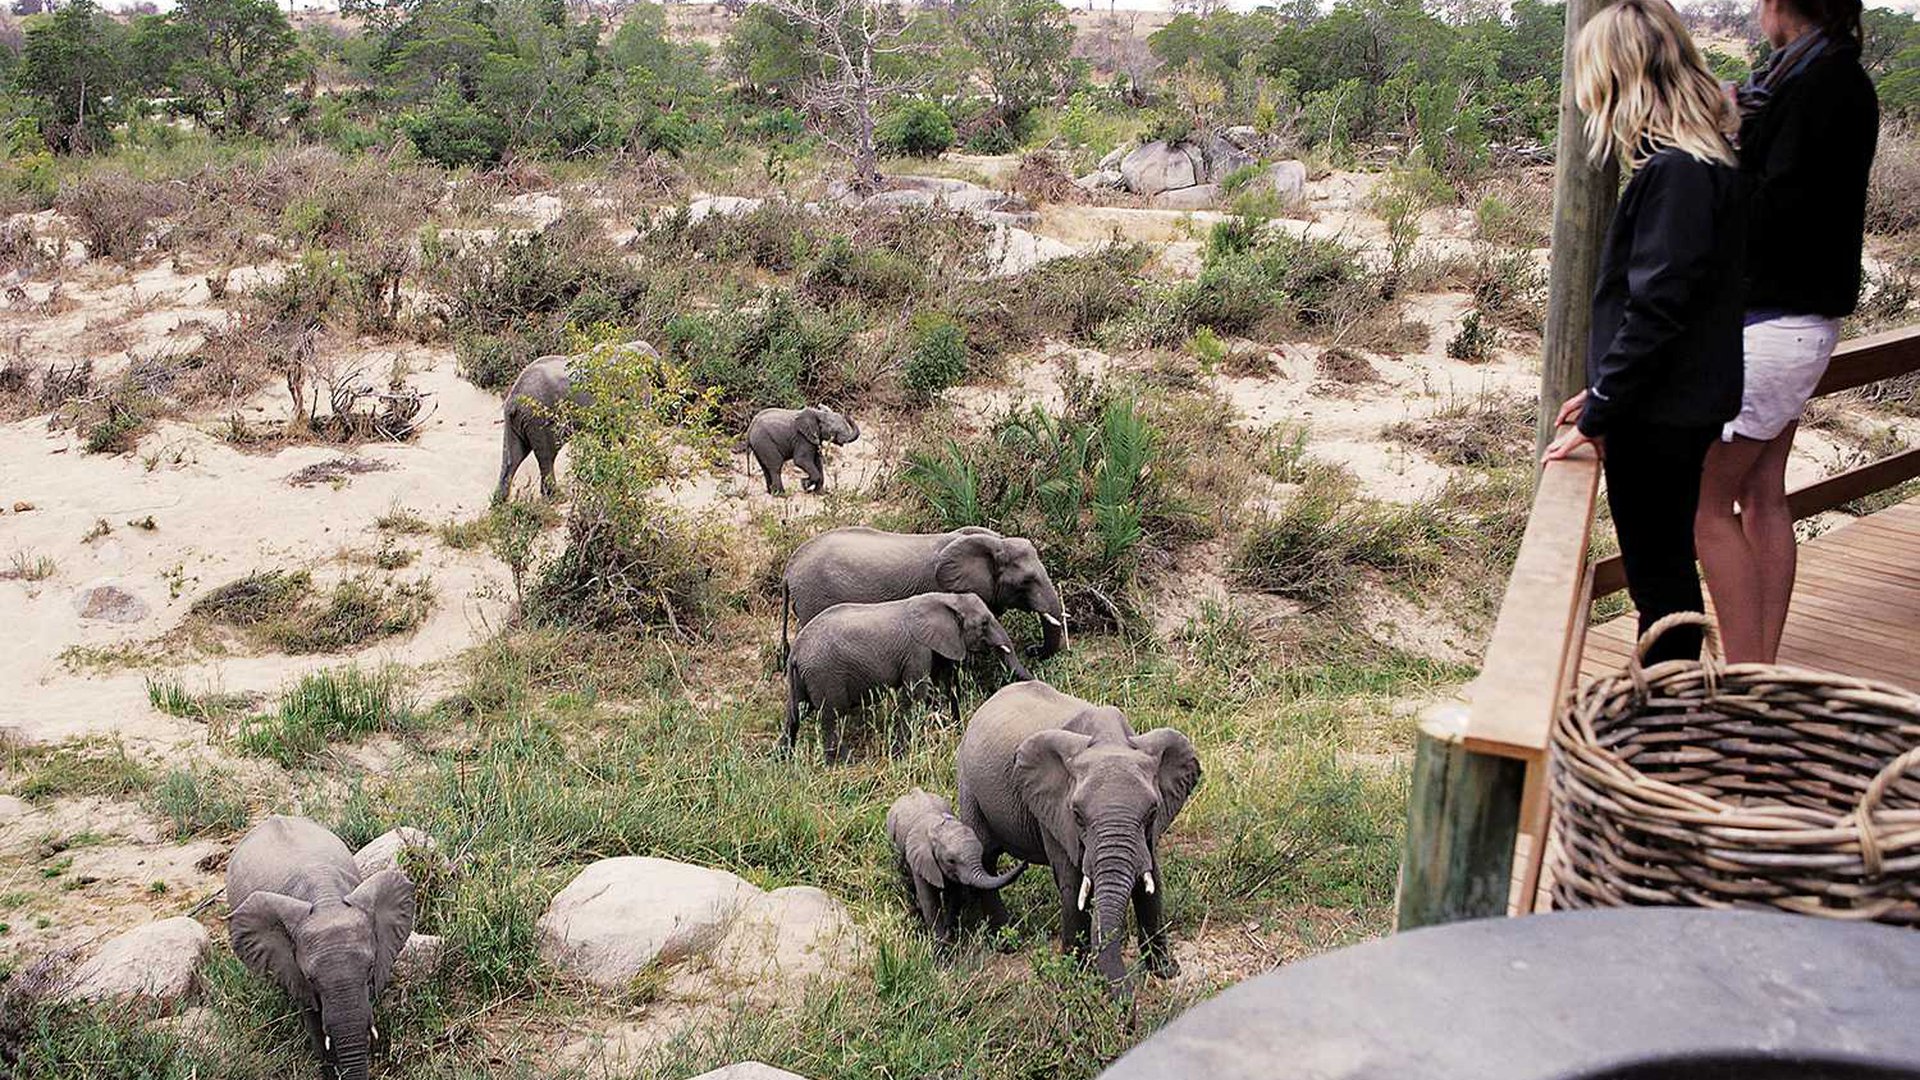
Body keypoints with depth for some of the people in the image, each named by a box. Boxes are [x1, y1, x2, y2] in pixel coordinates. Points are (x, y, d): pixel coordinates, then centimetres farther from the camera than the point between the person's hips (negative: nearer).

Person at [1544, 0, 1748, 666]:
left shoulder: (1674, 173, -21)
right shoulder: (1707, 162, 11)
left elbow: (1655, 310, -23)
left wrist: (1599, 415, -16)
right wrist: (1601, 392, 16)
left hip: (1660, 417, -10)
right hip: (1675, 407, 10)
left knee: (1659, 575, 1)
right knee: (1665, 568, 19)